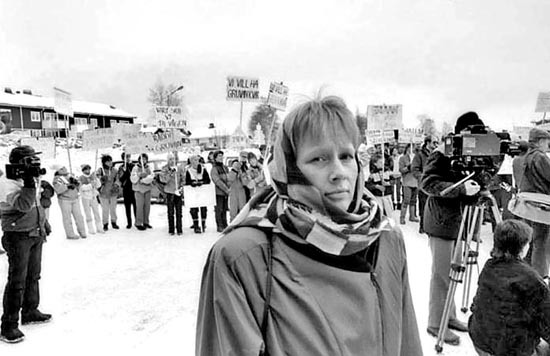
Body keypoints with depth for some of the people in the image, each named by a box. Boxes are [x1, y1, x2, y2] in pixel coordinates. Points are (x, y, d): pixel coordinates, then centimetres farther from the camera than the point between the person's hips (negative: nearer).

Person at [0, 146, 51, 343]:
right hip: (18, 236, -8)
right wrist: (29, 182, -30)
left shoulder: (31, 178, 10)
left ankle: (30, 311, 31)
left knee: (33, 276, 16)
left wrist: (42, 224, 19)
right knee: (17, 281, -5)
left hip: (36, 234, 8)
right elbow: (23, 205, -27)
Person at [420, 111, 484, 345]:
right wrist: (462, 189, -29)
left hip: (459, 220, 7)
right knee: (442, 274, 0)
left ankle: (449, 317, 30)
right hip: (442, 221, -7)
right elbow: (427, 183, -22)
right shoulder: (442, 154, -12)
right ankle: (435, 324, 13)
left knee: (452, 273, 15)